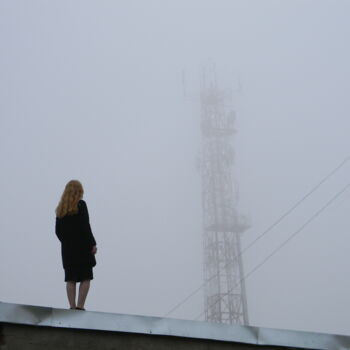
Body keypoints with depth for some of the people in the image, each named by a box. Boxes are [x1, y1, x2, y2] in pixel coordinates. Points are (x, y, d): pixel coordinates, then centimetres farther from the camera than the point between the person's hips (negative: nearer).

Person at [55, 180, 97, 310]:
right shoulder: (80, 205, -7)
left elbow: (58, 230, 10)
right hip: (82, 246, -5)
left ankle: (72, 307, 4)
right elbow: (85, 227, -13)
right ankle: (80, 306, -8)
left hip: (67, 248, 5)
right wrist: (93, 244, -8)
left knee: (70, 279, 6)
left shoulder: (61, 208, 9)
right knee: (86, 278, 0)